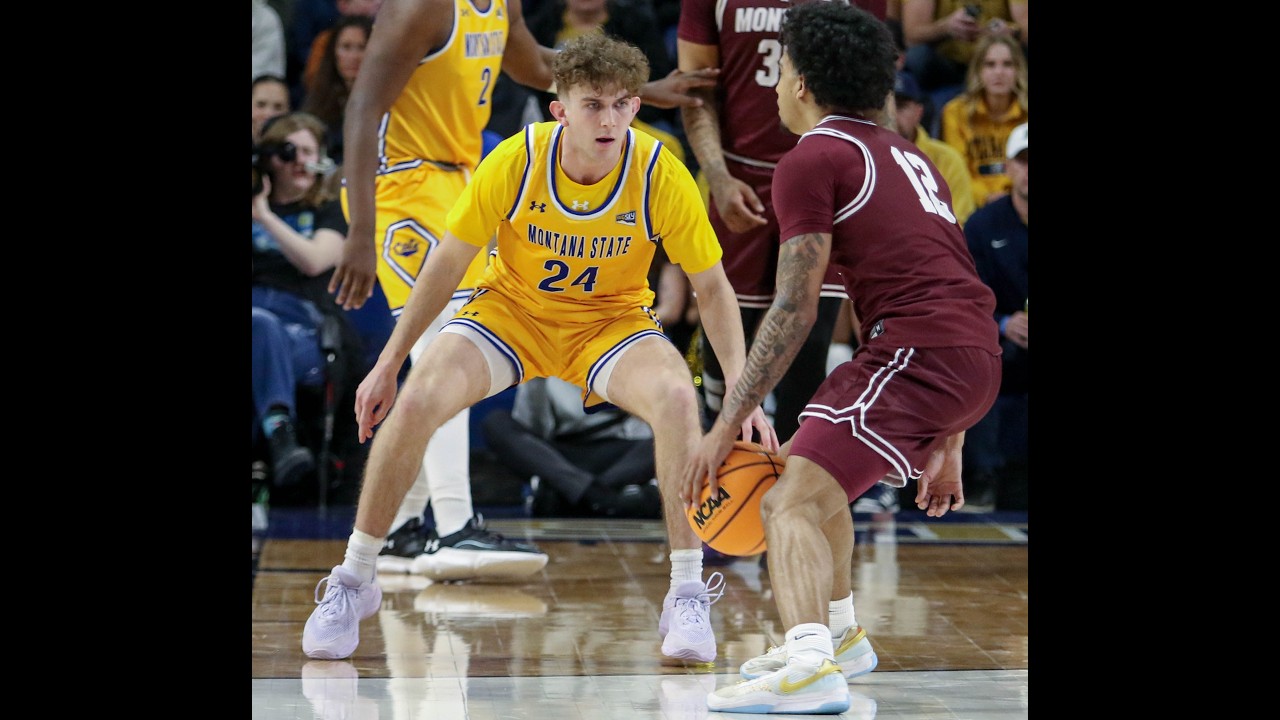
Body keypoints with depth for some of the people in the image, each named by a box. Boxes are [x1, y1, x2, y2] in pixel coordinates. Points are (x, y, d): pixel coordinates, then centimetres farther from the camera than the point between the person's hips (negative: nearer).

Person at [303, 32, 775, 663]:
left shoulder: (661, 175, -20)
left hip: (612, 320, 0)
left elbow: (712, 287, -9)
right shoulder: (515, 162, -20)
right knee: (416, 401, -25)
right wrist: (388, 364, -4)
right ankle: (353, 583, -4)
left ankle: (687, 598, -19)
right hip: (510, 309, 1)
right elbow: (448, 262, -7)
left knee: (676, 398, -32)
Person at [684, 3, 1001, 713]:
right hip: (979, 357, 9)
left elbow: (794, 311, -8)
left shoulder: (813, 159, -2)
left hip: (917, 353, -9)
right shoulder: (908, 156, 26)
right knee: (815, 473, 29)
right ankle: (840, 636, 43)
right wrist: (947, 445, 30)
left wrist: (725, 427, -6)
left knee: (791, 503, -18)